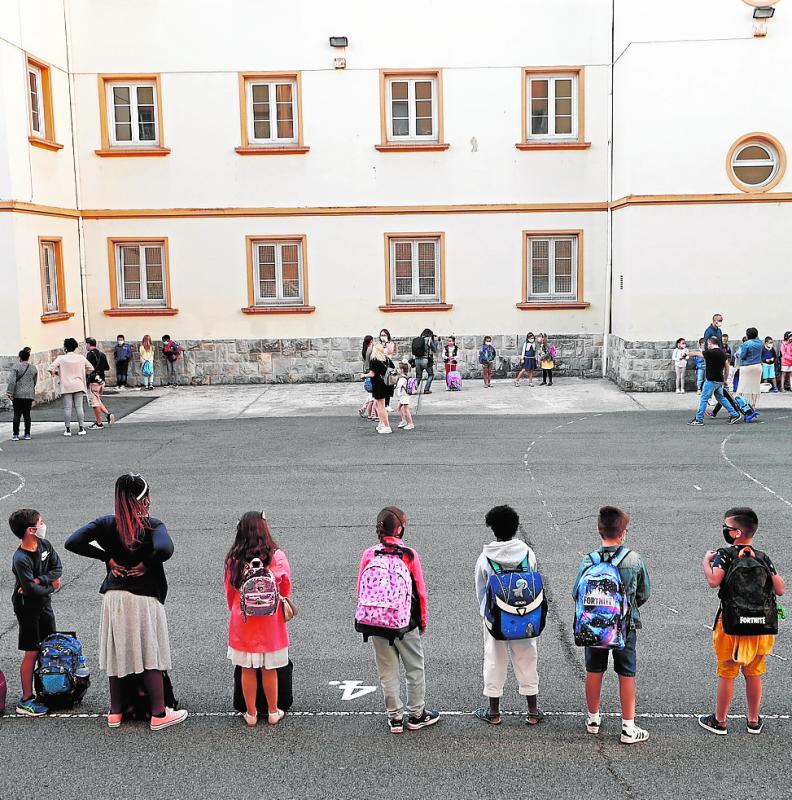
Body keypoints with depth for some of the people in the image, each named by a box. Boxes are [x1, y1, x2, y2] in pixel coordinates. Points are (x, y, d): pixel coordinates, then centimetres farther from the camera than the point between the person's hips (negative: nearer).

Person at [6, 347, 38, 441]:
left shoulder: (16, 367, -7)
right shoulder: (34, 368, 7)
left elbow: (12, 381, -13)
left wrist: (10, 393, -10)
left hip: (18, 395, -3)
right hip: (30, 394, 3)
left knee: (17, 414, 1)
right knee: (27, 414, 8)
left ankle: (15, 435, 0)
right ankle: (27, 434, 8)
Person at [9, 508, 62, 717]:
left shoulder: (45, 545, -3)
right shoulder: (20, 559, -26)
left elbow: (57, 569, -2)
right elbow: (31, 590, -27)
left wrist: (39, 580, -18)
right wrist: (51, 586, -10)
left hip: (44, 602, 8)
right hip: (27, 607, -8)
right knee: (32, 652, -2)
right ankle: (26, 701, 8)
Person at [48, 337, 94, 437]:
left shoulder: (61, 358, -3)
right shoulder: (81, 358, 3)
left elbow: (51, 369, -8)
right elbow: (91, 368, 9)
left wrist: (57, 373, 10)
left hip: (66, 387, -2)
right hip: (79, 385, 2)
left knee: (67, 407, 1)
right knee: (79, 406, 3)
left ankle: (68, 429, 1)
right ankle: (81, 428, 2)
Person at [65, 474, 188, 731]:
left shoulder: (107, 524, -1)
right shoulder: (153, 525, -12)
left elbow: (72, 542, -10)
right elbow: (165, 549, -32)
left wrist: (107, 557, -3)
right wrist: (146, 564, -13)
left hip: (113, 597, 4)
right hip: (145, 598, -4)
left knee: (116, 652, 15)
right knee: (151, 655, 5)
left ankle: (115, 712, 26)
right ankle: (158, 714, 11)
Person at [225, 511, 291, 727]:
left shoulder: (233, 559, -8)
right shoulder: (277, 557, -13)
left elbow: (229, 592, 4)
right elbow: (286, 590, 0)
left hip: (242, 622, 1)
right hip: (270, 622, -1)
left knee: (247, 670, 12)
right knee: (269, 669, 11)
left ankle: (251, 714, 21)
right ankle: (273, 712, 23)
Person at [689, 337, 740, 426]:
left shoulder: (711, 352, -16)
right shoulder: (722, 353, 9)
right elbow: (727, 367, 15)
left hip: (711, 380, -8)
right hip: (719, 380, 8)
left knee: (703, 399, -3)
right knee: (721, 398, 18)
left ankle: (698, 419, -1)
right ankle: (734, 414, 18)